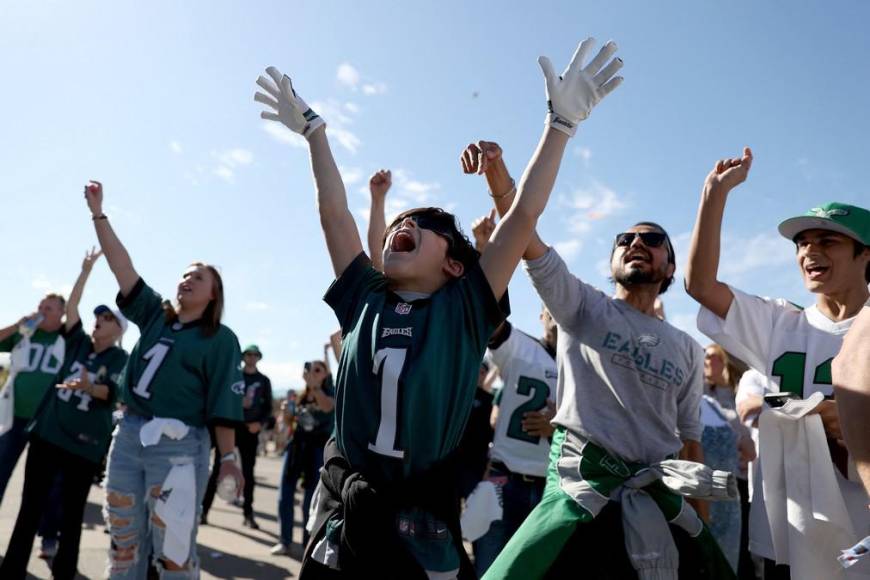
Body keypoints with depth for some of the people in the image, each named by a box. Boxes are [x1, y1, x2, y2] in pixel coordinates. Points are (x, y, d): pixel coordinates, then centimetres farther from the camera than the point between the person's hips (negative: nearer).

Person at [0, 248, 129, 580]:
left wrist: (87, 387, -35)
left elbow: (111, 393, -15)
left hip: (84, 443, -3)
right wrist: (86, 271, 1)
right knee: (31, 505, 5)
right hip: (48, 432, 4)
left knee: (72, 512, 7)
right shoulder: (79, 343, 10)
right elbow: (71, 307, 5)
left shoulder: (121, 359, -2)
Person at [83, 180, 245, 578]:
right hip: (128, 435, 5)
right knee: (124, 544, 13)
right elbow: (122, 265, 8)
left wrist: (228, 457, -8)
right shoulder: (154, 316, 12)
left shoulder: (221, 340, -1)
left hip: (179, 444, -5)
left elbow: (223, 404, -5)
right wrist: (98, 213, 5)